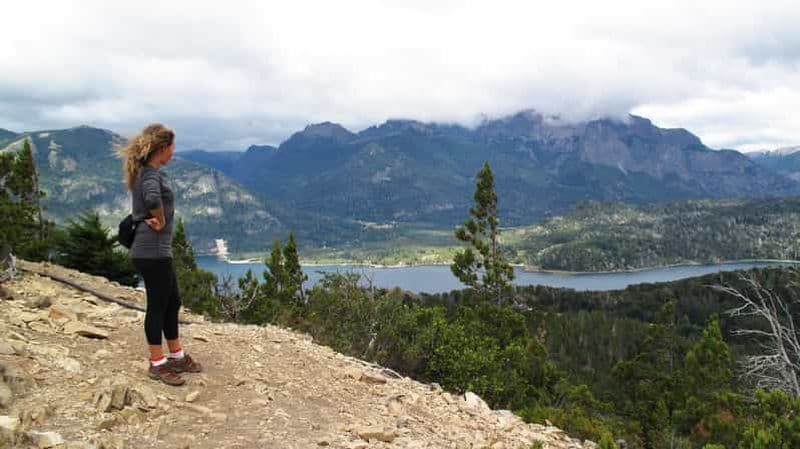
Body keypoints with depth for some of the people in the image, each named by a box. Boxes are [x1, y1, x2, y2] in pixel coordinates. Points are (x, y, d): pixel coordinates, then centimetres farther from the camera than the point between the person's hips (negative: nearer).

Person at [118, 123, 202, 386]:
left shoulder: (143, 172, 13)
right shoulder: (152, 174, -17)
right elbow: (152, 198, -40)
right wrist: (160, 221, -22)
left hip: (156, 250, 10)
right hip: (152, 251, -10)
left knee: (172, 302, 17)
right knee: (157, 306, 1)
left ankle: (177, 356, 29)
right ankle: (157, 364, 13)